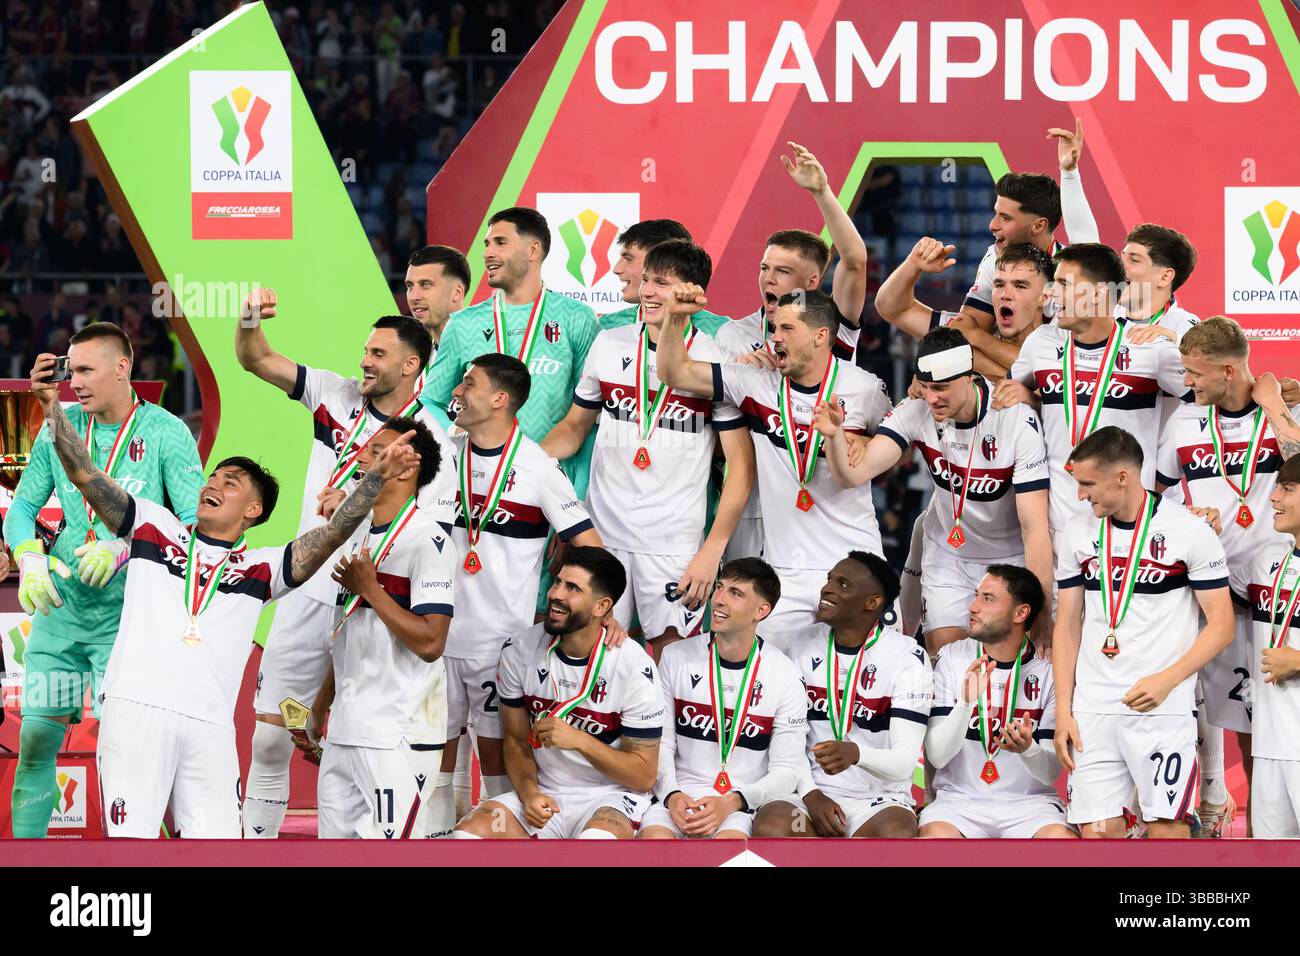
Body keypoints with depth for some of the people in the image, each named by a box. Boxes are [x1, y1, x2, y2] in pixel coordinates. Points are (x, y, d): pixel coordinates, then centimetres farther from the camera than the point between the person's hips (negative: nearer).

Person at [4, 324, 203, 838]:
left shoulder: (166, 433, -5)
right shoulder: (58, 429, 6)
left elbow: (197, 522, -10)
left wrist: (124, 549, -22)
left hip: (127, 616, -4)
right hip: (59, 609, 4)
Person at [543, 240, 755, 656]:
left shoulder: (715, 364, -5)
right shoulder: (609, 346, 7)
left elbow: (741, 465, -4)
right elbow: (575, 426, 18)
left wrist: (712, 551, -11)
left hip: (674, 544, -3)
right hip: (601, 534, 3)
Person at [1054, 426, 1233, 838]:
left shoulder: (1190, 532, -4)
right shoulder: (1077, 537, 10)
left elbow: (1221, 626, -3)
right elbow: (1067, 627, 14)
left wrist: (1166, 681, -16)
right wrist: (1063, 711, 6)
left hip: (1161, 708, -4)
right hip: (1093, 709, 4)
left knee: (1166, 828, -7)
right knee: (1097, 831, -2)